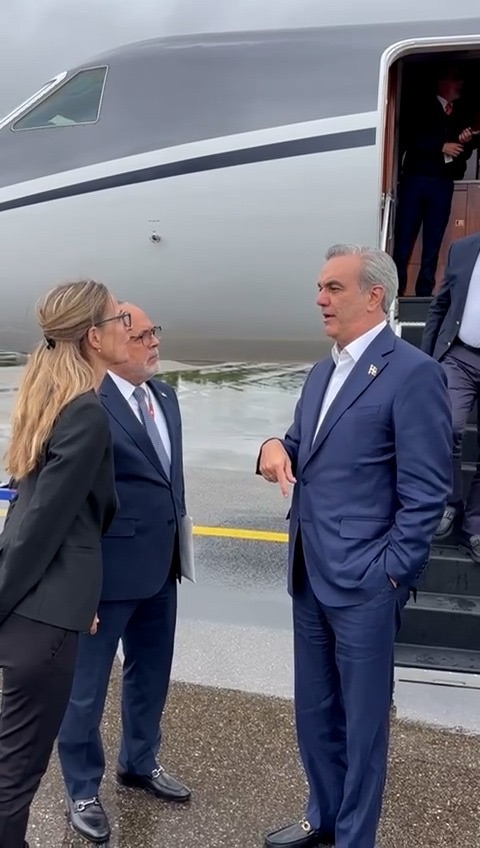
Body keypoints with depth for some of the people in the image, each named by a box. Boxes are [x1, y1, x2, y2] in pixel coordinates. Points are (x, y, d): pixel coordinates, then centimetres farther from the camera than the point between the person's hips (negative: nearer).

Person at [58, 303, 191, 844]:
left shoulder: (164, 396, 7)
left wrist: (175, 547, 16)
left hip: (159, 566, 8)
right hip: (108, 569, -8)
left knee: (150, 676, 24)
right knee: (85, 688, 11)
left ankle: (140, 763, 47)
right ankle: (82, 790, 32)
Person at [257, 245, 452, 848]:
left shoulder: (413, 373, -13)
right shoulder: (321, 373, 13)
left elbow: (425, 491, -15)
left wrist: (391, 573, -15)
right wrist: (276, 447, -2)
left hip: (363, 581, -8)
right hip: (309, 574, 8)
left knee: (362, 721, 10)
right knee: (314, 713, 21)